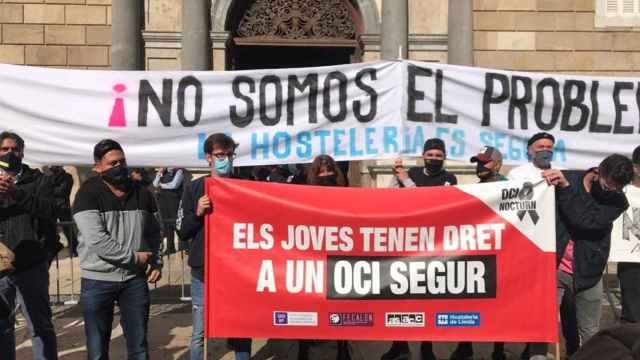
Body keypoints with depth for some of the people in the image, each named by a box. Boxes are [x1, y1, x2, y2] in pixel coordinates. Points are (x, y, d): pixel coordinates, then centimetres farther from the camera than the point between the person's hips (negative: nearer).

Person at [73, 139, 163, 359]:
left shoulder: (142, 193, 5)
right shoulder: (88, 194, -9)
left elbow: (154, 233, 15)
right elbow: (96, 240, -20)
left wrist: (157, 262, 2)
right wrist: (133, 257, -16)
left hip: (135, 279, 3)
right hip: (97, 280, -3)